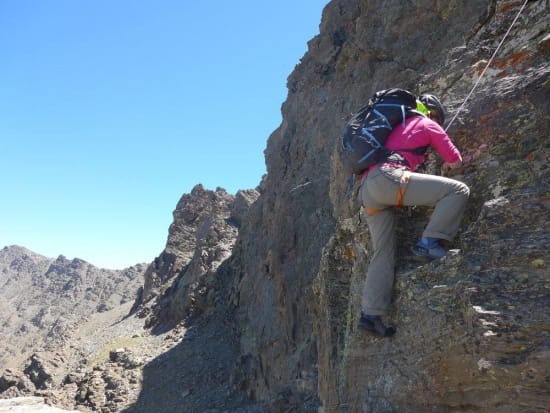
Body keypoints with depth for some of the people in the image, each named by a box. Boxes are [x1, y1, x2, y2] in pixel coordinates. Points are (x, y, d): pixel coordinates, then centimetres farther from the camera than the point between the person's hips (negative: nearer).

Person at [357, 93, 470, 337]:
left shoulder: (396, 126, 36)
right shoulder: (428, 124, 18)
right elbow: (455, 160, 21)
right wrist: (448, 164, 44)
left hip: (367, 189, 8)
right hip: (388, 178, -7)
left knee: (383, 254, 8)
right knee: (458, 190, -4)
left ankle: (371, 314, 2)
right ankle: (429, 242, -13)